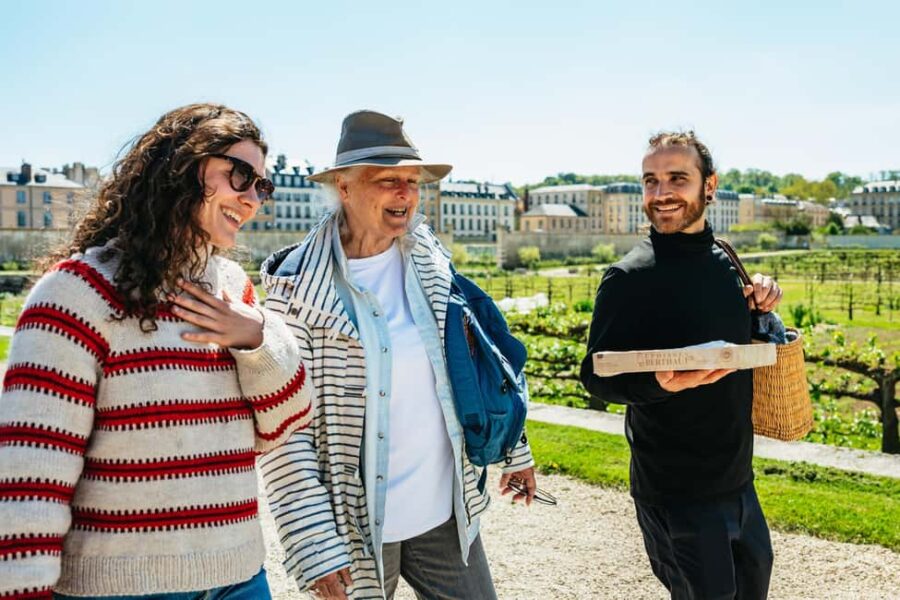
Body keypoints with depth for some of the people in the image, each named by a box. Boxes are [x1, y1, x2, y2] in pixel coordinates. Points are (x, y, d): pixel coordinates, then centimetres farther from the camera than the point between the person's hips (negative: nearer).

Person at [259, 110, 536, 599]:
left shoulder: (432, 261, 2)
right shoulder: (298, 288, -14)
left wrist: (514, 450, 16)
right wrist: (314, 547, -16)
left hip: (448, 514, 5)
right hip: (355, 529, -4)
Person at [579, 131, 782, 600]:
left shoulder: (724, 263, 4)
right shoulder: (630, 277, -17)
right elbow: (596, 375, -15)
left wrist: (758, 303, -1)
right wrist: (660, 384, -33)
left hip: (738, 482, 7)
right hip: (678, 494, -7)